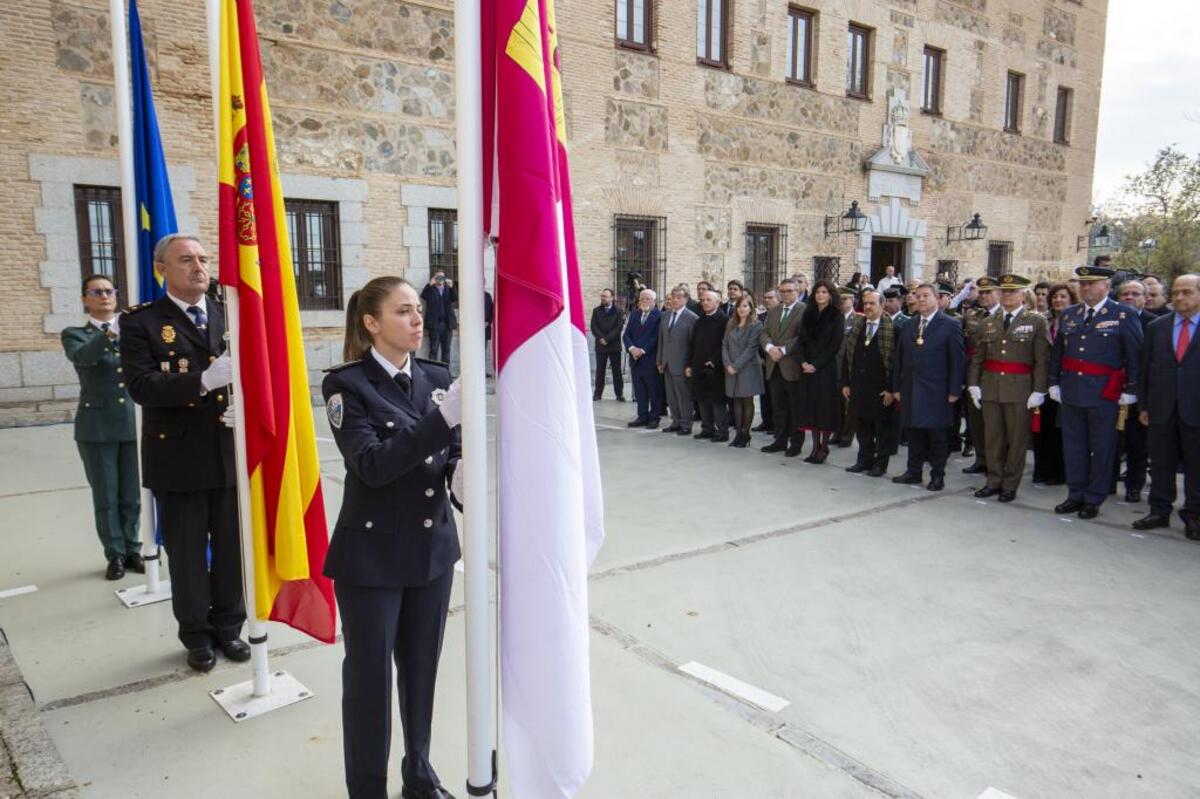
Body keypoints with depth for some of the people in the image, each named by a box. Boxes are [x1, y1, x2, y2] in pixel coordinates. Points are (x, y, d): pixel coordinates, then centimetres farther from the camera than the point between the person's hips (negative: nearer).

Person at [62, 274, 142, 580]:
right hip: (97, 427, -2)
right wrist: (110, 334, -39)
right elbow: (82, 356, -21)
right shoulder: (75, 334, 3)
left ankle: (132, 550, 22)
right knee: (105, 497, 5)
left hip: (133, 424, 2)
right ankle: (115, 555, 17)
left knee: (132, 495, 8)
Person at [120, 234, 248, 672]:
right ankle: (197, 635, 27)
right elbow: (141, 386, -16)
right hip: (179, 459, -3)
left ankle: (228, 625, 30)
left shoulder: (231, 315, 8)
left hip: (231, 454, 3)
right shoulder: (141, 321, -3)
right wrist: (202, 381, -30)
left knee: (231, 547, 13)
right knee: (187, 553, 10)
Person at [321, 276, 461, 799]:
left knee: (421, 668, 17)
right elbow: (370, 464, -24)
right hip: (371, 554, -4)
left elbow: (452, 454, 7)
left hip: (432, 548, 5)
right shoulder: (346, 384, -12)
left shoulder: (438, 378, 3)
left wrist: (461, 471, -17)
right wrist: (442, 418, -32)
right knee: (370, 675, 8)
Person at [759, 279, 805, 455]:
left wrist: (783, 349, -18)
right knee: (778, 407, 12)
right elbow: (764, 333, 10)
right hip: (774, 367, 6)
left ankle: (796, 443, 11)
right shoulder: (773, 311, 16)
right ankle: (780, 441, 20)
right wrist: (770, 347, -10)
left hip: (793, 367, -6)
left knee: (796, 408, 3)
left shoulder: (805, 311, -5)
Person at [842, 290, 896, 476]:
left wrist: (891, 389, -13)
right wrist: (845, 383, 7)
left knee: (882, 428, 6)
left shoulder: (892, 329, -8)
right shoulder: (856, 327, 9)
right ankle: (864, 460, 23)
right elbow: (847, 356, 12)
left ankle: (880, 464, 15)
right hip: (858, 386, 5)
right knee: (861, 425, 12)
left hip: (881, 389, -5)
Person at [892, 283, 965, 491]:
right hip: (910, 390, 4)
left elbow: (956, 360, -5)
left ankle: (937, 476, 12)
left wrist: (954, 390, -10)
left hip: (936, 393, -4)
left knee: (937, 435, 2)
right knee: (914, 432, 9)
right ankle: (914, 472, 19)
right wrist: (897, 386, 8)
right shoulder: (908, 325, 13)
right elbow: (899, 358, 13)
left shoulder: (950, 325, -2)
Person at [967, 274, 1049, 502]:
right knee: (992, 438, 8)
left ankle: (1010, 485, 14)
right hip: (990, 389, 3)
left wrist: (1038, 391, -12)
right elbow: (977, 357, 11)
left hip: (1020, 390, -3)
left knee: (1017, 439, 4)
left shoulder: (1036, 322, 0)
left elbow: (1042, 360, -6)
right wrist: (973, 385, 2)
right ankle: (994, 481, 20)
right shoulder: (988, 323, 11)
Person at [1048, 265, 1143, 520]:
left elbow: (1135, 355, -6)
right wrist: (1054, 382, 10)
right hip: (1070, 392, 5)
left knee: (1101, 448, 4)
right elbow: (1058, 352, 14)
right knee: (1073, 446, 10)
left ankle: (1094, 499, 14)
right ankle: (1075, 496, 21)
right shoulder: (1069, 315, 10)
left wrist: (1131, 390, -9)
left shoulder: (1124, 315, -4)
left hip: (1104, 394, -4)